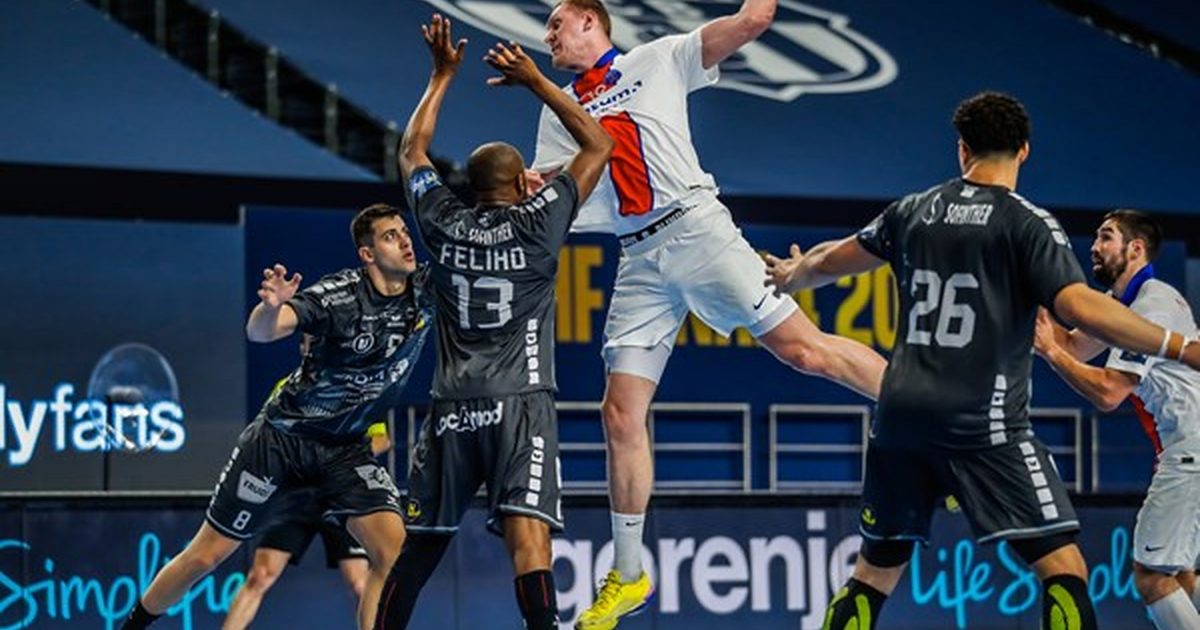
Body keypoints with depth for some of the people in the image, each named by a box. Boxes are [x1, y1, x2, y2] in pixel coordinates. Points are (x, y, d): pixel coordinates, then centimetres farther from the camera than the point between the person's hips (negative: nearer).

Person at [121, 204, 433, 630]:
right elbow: (259, 332, -32)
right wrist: (271, 305, -55)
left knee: (392, 550, -20)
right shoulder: (340, 294, -22)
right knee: (206, 555, 3)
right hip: (283, 435, -4)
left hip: (344, 450, 4)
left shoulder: (425, 290, -8)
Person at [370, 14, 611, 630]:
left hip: (452, 410, 4)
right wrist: (535, 80, 15)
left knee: (420, 545, 13)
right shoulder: (537, 222, 1)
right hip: (519, 403, -4)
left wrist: (442, 76, 35)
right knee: (527, 534, -18)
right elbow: (598, 144, 10)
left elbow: (412, 151, 28)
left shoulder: (444, 224, 10)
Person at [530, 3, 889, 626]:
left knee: (801, 348, -15)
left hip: (695, 226, -4)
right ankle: (628, 576, 8)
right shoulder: (558, 112, 20)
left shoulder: (659, 60, 7)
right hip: (640, 263, 5)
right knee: (620, 414, 0)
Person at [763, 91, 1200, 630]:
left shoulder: (915, 212, 12)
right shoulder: (1027, 223, -4)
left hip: (900, 416, 6)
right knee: (1062, 565, -7)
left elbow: (834, 259, 27)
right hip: (982, 425, -5)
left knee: (876, 570, 18)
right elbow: (1080, 307, -18)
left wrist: (792, 276, 49)